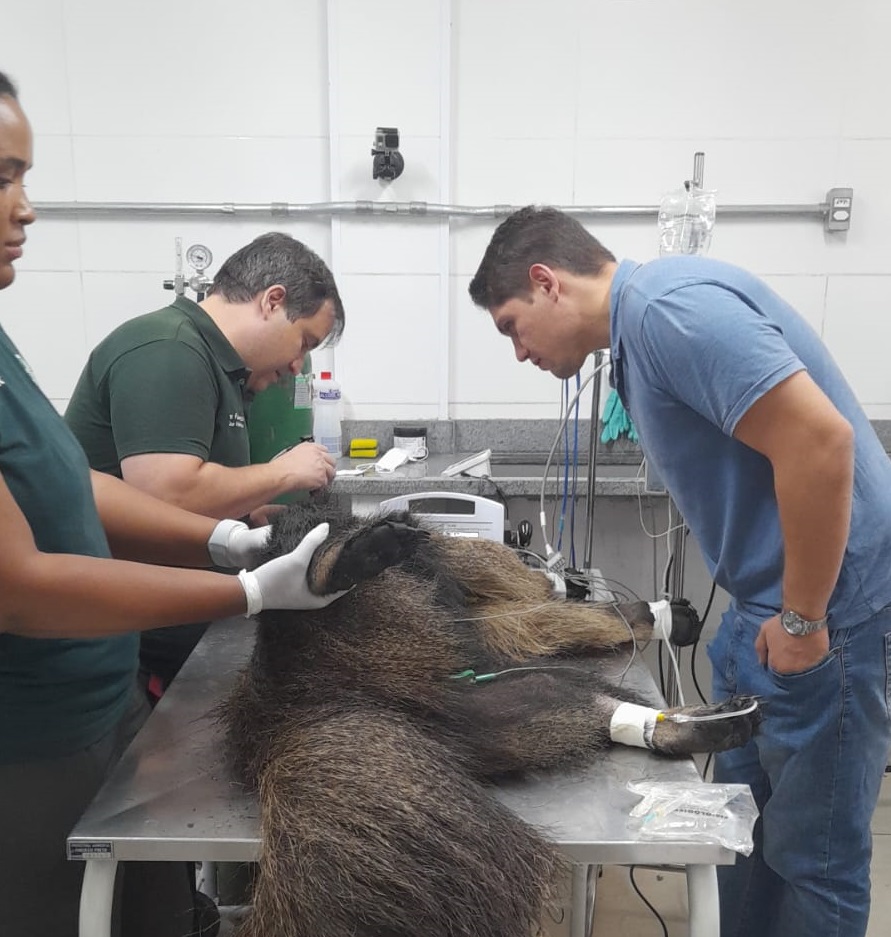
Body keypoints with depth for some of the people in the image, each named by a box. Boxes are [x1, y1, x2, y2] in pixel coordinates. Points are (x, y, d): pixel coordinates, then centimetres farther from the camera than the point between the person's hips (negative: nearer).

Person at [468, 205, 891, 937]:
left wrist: (804, 620, -19)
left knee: (812, 846, 8)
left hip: (830, 606, -9)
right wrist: (770, 613, 14)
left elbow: (820, 440, -27)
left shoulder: (669, 307, -20)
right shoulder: (642, 325, 11)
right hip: (766, 604, 9)